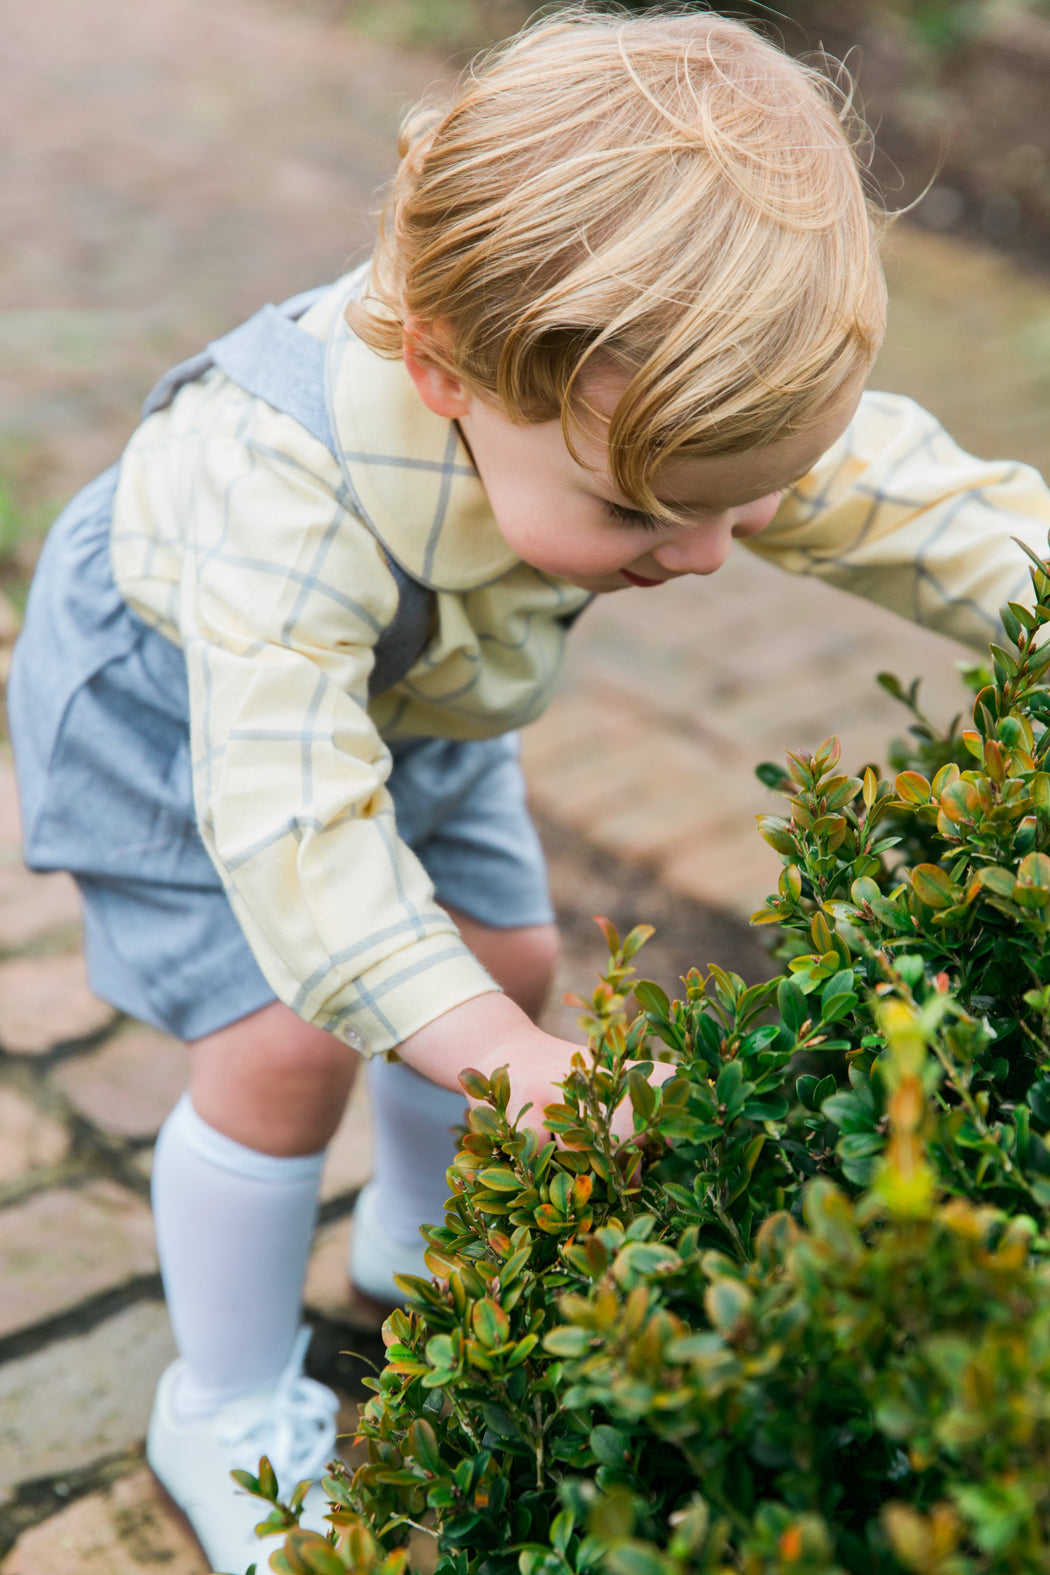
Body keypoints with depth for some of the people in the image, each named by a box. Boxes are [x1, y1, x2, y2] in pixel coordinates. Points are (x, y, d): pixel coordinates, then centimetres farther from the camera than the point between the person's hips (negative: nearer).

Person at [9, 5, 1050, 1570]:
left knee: (511, 954, 11)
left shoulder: (681, 399, -30)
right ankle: (229, 1409, 14)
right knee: (288, 1043, -11)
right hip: (192, 688, -5)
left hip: (415, 686, 6)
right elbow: (289, 801, -49)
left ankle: (422, 1235, 42)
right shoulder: (295, 482, -47)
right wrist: (500, 1053, -55)